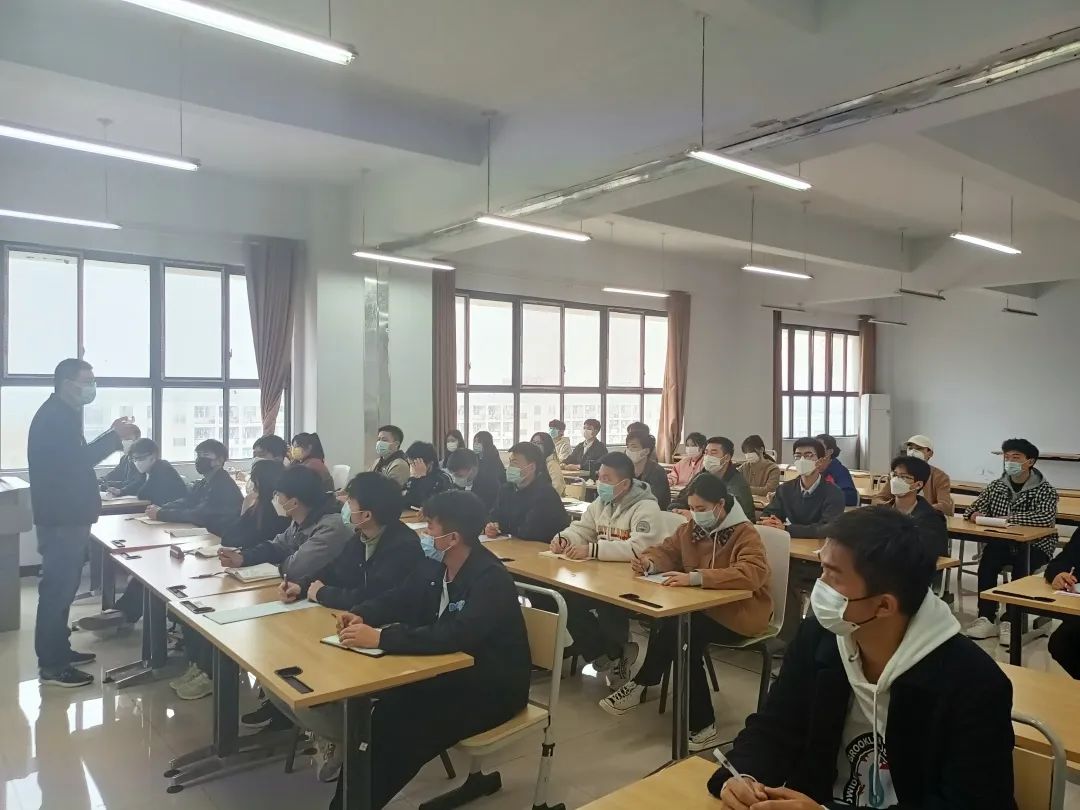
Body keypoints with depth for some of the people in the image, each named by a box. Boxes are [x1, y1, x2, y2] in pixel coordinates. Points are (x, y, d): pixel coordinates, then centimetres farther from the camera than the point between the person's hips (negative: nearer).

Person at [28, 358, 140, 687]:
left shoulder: (62, 414, 16)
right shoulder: (53, 416, -17)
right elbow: (74, 461, -27)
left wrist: (111, 435, 10)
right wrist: (115, 437, -22)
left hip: (67, 516, 11)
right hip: (60, 519, -11)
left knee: (62, 587, 17)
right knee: (57, 588, -4)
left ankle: (58, 650, 27)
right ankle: (51, 665, 3)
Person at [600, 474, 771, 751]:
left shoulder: (745, 534, -17)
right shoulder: (692, 528, 4)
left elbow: (753, 574, -34)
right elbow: (667, 551, 12)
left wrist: (695, 577, -44)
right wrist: (648, 562, -15)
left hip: (739, 612, -6)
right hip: (703, 606, 7)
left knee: (679, 629, -28)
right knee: (678, 631, -25)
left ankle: (640, 686, -7)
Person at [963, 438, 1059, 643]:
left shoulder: (1045, 490, -6)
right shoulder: (996, 486, 7)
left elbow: (1046, 518, -24)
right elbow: (972, 509, 7)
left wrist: (1009, 518, -28)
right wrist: (975, 515, -18)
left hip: (1035, 546, -3)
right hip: (1003, 543, 3)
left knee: (1020, 566, -34)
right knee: (988, 558, -28)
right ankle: (986, 619, -27)